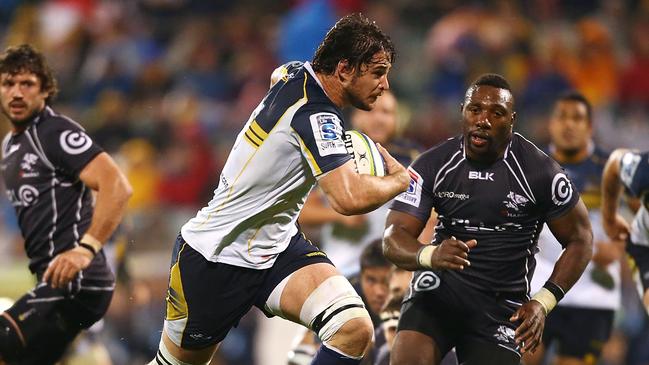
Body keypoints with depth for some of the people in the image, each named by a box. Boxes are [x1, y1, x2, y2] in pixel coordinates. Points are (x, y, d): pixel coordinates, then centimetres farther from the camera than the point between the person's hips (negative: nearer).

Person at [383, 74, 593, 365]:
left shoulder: (540, 172, -11)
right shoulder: (433, 165, -7)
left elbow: (580, 239, 1)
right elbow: (393, 239, -12)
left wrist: (543, 303, -9)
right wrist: (430, 255, -35)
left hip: (503, 304, 0)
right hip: (442, 284, 0)